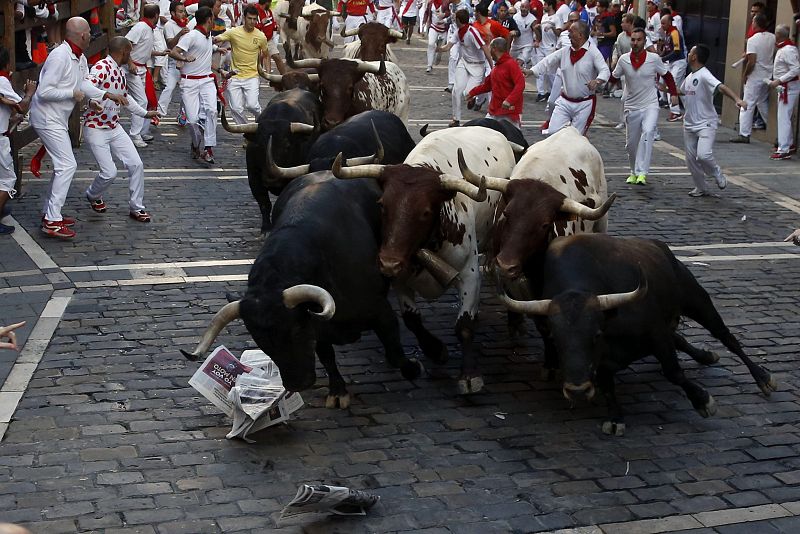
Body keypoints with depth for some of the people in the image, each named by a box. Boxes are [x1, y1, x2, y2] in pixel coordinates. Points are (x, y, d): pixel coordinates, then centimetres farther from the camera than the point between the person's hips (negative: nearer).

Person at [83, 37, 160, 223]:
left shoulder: (121, 72, 10)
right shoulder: (101, 67, -18)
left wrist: (145, 113, 32)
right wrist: (92, 102, -54)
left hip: (115, 128, 8)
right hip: (95, 129, -8)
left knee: (136, 165, 0)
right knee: (109, 172, -10)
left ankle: (136, 208, 14)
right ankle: (93, 196, 23)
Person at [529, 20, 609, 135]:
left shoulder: (593, 52, -12)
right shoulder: (564, 52, 3)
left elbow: (605, 71, -20)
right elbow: (547, 63, 5)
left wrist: (597, 81, -40)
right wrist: (531, 71, -10)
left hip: (584, 104, -4)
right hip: (564, 101, 4)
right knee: (553, 132, -4)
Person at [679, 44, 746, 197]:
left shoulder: (704, 75, -16)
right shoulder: (689, 77, 10)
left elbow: (721, 87, -33)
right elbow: (680, 91, 32)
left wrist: (737, 99, -47)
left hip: (706, 124, -8)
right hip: (689, 124, 8)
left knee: (703, 154, -24)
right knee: (691, 159, 10)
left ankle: (718, 175, 5)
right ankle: (701, 188, 25)